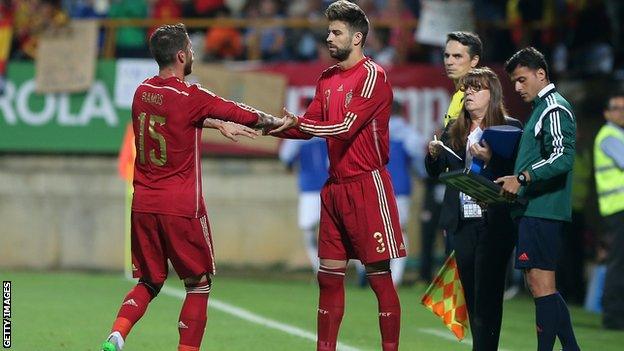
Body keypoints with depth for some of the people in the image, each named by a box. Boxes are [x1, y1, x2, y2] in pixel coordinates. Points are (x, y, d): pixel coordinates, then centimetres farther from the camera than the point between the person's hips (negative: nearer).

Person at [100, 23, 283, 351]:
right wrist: (279, 122, 14)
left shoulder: (142, 92, 6)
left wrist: (219, 124, 29)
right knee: (199, 284, 9)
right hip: (182, 208, -6)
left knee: (149, 282, 16)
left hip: (143, 206, 6)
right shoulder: (190, 97, -13)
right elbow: (242, 114, -3)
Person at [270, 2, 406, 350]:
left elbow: (347, 127, -19)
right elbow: (311, 126, 14)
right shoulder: (327, 78, 14)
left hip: (367, 184, -8)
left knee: (379, 276, -5)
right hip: (335, 187, 8)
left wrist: (297, 123, -22)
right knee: (329, 277, 8)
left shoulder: (373, 76, -10)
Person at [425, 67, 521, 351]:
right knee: (471, 294, 7)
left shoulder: (509, 127, -1)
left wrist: (490, 159, -22)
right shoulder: (453, 131, 14)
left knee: (487, 294, -8)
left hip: (494, 221, -5)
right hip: (462, 222, 5)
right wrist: (433, 154, -5)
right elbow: (434, 172, 15)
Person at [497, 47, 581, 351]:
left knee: (540, 283, -11)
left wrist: (521, 179, -26)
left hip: (541, 209, -11)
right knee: (542, 286, 11)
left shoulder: (554, 109, -9)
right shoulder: (541, 108, 22)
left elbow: (562, 158, -22)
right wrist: (517, 183, 18)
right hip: (534, 209, 11)